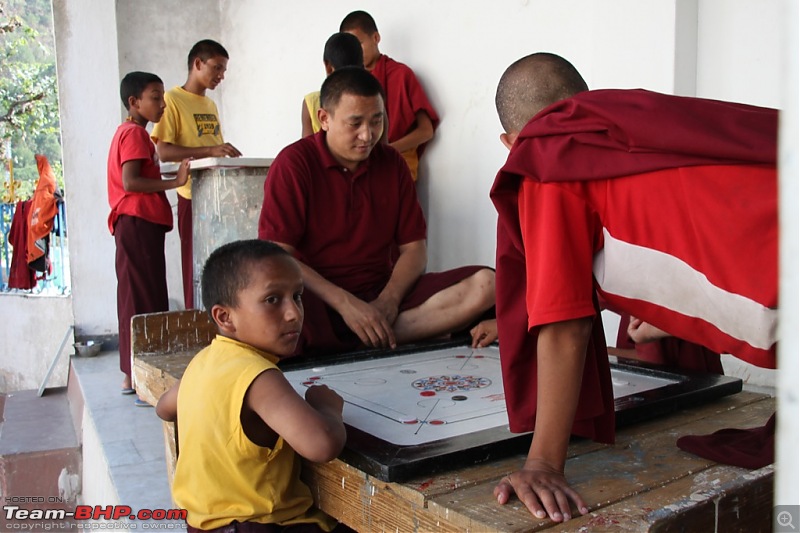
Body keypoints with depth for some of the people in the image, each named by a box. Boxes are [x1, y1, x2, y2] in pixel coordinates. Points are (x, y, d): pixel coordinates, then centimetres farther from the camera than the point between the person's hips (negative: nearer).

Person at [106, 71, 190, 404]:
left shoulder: (127, 132, 21)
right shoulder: (135, 133, -10)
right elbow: (130, 182, -21)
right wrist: (173, 182, -22)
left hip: (134, 224, 11)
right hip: (139, 223, -11)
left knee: (135, 299, 13)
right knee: (146, 301, -10)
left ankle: (132, 376, 21)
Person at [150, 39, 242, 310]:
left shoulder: (211, 105, 18)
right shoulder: (172, 99, -4)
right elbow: (163, 151, -14)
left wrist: (228, 154, 4)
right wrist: (209, 150, -22)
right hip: (194, 197, -6)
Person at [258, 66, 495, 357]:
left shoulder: (391, 162, 10)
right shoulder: (294, 163, -5)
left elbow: (413, 248, 7)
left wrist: (387, 302, -12)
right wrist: (345, 303, -22)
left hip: (383, 294, 5)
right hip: (320, 301, -4)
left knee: (486, 283, -15)